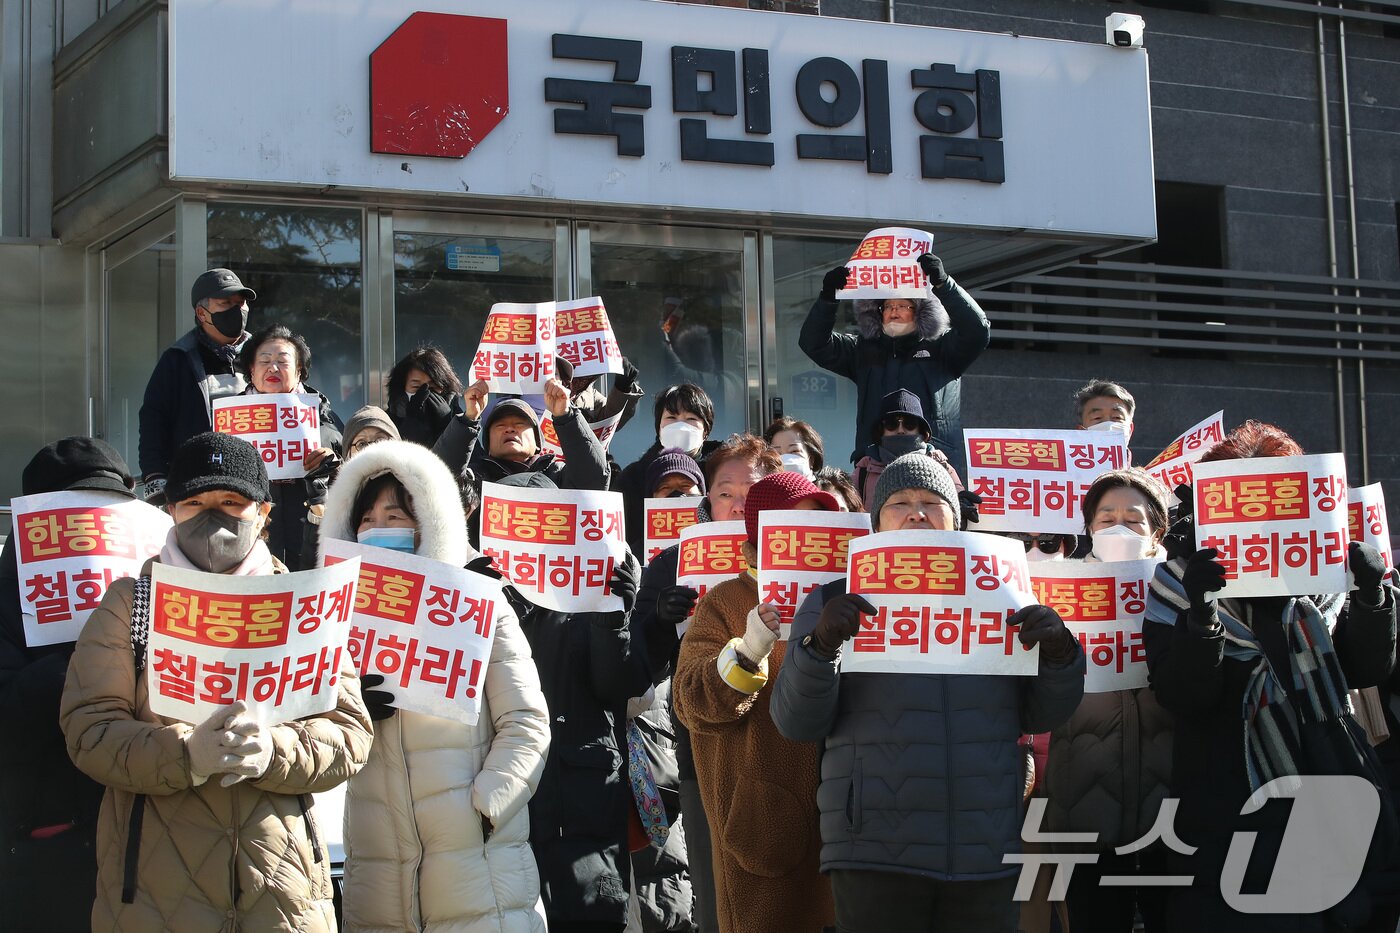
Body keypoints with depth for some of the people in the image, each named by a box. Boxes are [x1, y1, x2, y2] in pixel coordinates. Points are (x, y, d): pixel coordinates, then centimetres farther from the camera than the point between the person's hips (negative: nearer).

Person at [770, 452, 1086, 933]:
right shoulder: (837, 604, 5)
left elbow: (1042, 715, 13)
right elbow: (797, 723, -2)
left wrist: (1060, 654, -6)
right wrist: (821, 646, -19)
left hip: (988, 855, 2)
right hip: (877, 853, -2)